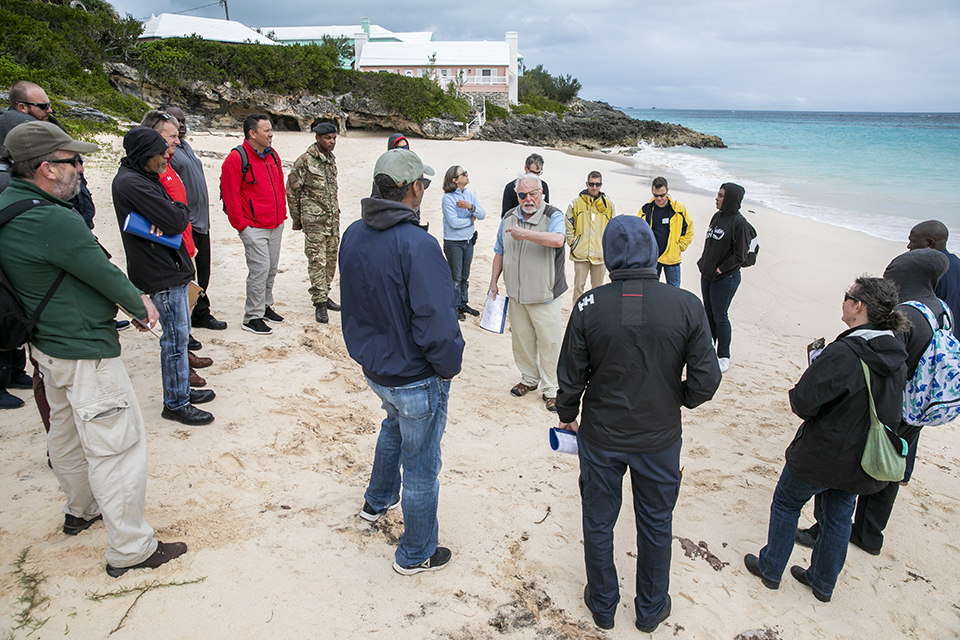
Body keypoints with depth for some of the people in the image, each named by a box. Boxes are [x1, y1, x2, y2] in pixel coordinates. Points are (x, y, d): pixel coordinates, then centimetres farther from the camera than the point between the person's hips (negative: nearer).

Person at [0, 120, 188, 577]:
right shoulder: (53, 221, -28)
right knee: (117, 446, -1)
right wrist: (139, 304, 0)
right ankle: (130, 549, 9)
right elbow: (104, 274, -18)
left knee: (67, 434, 26)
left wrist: (132, 298, 0)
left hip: (48, 345, 11)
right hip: (85, 351, -11)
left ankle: (81, 510, 47)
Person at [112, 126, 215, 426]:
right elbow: (176, 221, -26)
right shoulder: (131, 183, -20)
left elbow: (176, 217, 8)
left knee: (181, 334, 19)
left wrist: (174, 214, -15)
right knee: (175, 338, -1)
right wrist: (182, 210, -4)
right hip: (162, 274, -10)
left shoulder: (145, 177, 13)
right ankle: (175, 404, 11)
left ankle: (182, 390, 33)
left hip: (172, 268, 10)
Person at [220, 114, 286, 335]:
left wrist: (281, 215, 16)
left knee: (271, 269, 14)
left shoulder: (272, 155, 11)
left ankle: (265, 306, 31)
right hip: (254, 228, -7)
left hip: (275, 225, 8)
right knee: (260, 270, -7)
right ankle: (252, 317, 4)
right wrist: (242, 224, -12)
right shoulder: (236, 159, -13)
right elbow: (231, 196, -13)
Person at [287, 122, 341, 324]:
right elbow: (291, 190, -5)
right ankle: (319, 303, -4)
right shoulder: (305, 161, -10)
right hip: (314, 219, -7)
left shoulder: (331, 159, 12)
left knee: (331, 258, 11)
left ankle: (324, 295, 24)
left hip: (333, 218, 7)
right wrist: (296, 220, -2)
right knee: (317, 261, -8)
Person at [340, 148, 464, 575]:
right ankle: (415, 554, 30)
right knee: (421, 466, 11)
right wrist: (448, 367, -11)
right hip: (417, 379, -8)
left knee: (395, 423, 36)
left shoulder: (353, 235, -2)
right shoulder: (417, 245, -28)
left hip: (373, 367, 8)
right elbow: (437, 324, -29)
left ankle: (378, 500, 55)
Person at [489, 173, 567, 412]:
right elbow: (500, 252, 17)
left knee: (549, 343, 0)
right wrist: (493, 282, 14)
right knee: (521, 339, 15)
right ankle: (529, 379, 33)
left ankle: (551, 389, 13)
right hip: (516, 294, 5)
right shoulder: (509, 217, 9)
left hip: (544, 295, -5)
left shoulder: (553, 216, -9)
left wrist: (525, 234, -28)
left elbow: (558, 240, -31)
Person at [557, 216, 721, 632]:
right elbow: (705, 381, -11)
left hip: (600, 437, 0)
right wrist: (677, 400, 10)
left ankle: (602, 605, 39)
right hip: (659, 438, 1)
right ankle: (651, 609, 40)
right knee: (656, 525, 21)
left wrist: (567, 415, 12)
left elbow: (571, 377, -7)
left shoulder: (589, 306, -16)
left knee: (598, 522, 19)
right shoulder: (687, 306, -16)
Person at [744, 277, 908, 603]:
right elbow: (891, 407, 10)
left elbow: (803, 402, -25)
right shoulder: (897, 357, -4)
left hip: (822, 455, -7)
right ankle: (823, 582, 37)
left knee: (786, 504, 15)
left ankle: (770, 569, 29)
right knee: (839, 516, 21)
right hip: (862, 461, 7)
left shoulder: (843, 353, -29)